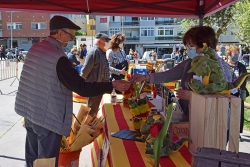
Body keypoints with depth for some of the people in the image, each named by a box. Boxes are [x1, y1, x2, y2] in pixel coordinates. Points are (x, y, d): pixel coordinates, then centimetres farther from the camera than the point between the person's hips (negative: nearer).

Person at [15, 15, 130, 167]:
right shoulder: (58, 58, -22)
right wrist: (113, 85, -19)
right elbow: (82, 88, -25)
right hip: (48, 118, -8)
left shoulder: (35, 49, 3)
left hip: (29, 112, 8)